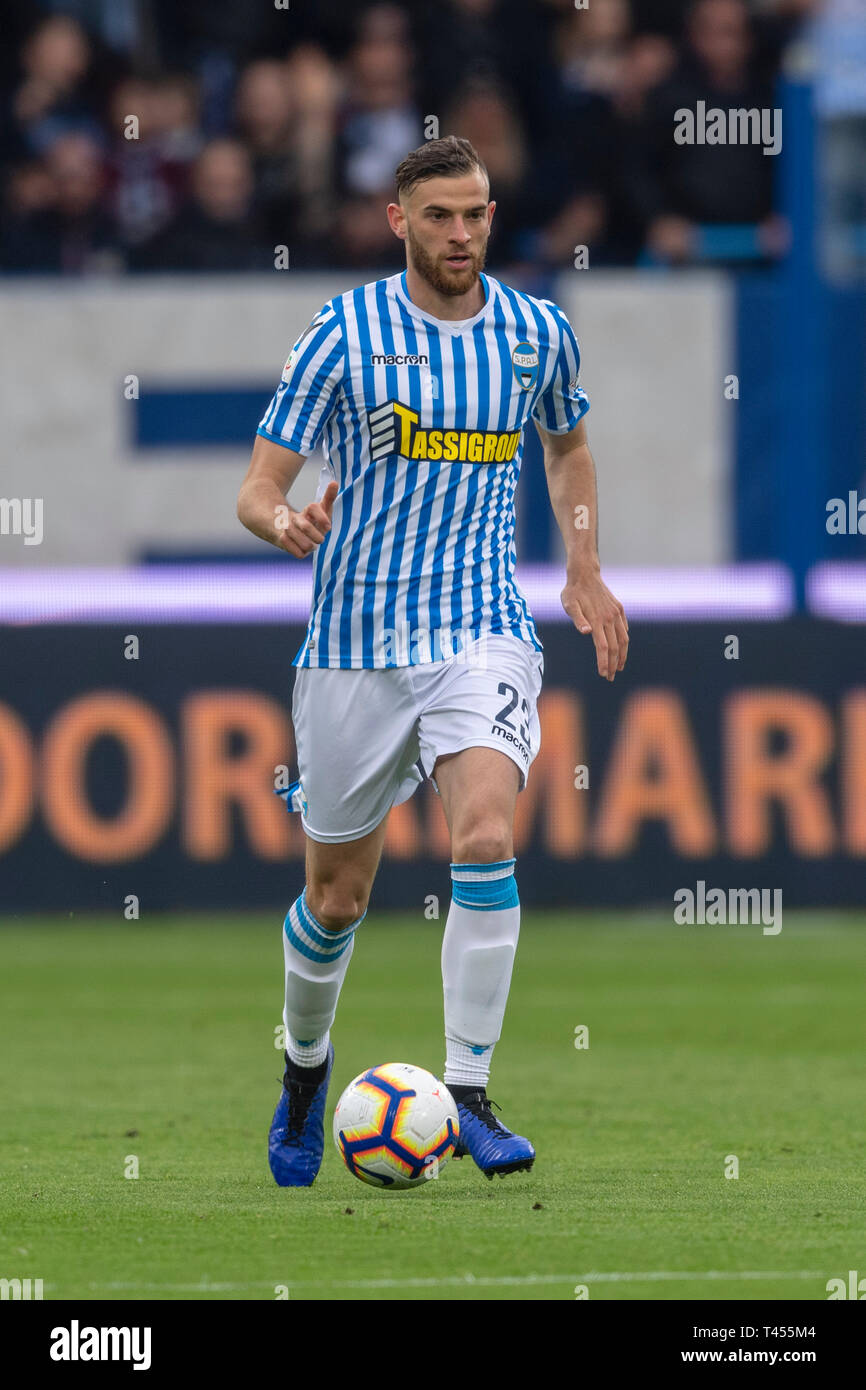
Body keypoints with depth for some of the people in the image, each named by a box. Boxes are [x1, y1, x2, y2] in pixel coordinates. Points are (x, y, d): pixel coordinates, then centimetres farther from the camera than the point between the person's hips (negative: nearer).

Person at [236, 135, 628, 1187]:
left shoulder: (538, 333, 4)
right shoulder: (345, 333, -5)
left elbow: (567, 446, 26)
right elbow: (258, 487, -5)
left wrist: (585, 571, 15)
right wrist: (285, 522, -28)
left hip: (481, 634, 1)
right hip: (354, 640, -1)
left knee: (485, 835, -24)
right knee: (337, 896, 8)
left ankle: (468, 1094, -18)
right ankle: (306, 1062, 38)